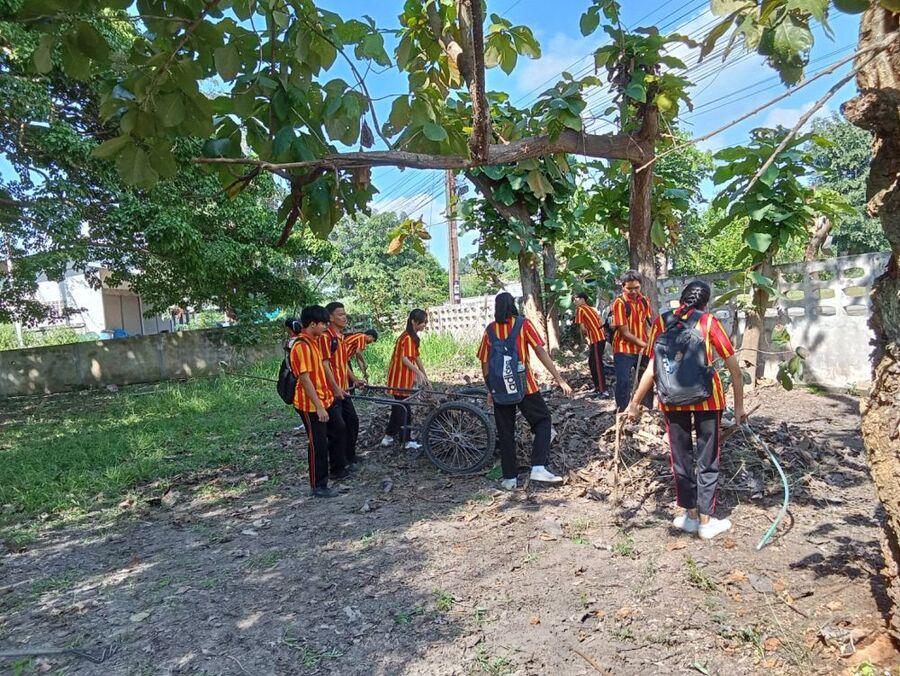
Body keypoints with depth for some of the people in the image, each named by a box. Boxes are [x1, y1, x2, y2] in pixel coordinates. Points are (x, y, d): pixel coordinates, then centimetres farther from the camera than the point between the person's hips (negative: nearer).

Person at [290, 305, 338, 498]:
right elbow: (305, 379, -23)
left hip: (320, 401, 9)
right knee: (317, 444, -1)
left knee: (322, 441, 19)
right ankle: (318, 486, 11)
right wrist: (319, 407, -23)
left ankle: (322, 477, 33)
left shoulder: (313, 342, 10)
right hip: (311, 405, -9)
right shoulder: (302, 346, -20)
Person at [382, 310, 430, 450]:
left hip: (405, 378, 10)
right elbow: (404, 359, -28)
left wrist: (424, 375, 19)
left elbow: (416, 357, 18)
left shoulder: (413, 337, 13)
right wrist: (419, 372, -35)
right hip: (400, 378, -10)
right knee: (403, 409, -1)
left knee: (399, 408, 15)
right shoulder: (407, 338, -18)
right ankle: (408, 440, 7)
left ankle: (388, 437, 25)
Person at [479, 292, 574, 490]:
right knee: (543, 421, 12)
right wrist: (560, 379, -9)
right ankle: (538, 468, -3)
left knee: (505, 432, 11)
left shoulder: (490, 330, 5)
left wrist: (490, 390, 18)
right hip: (524, 385, -3)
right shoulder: (523, 324, -3)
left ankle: (509, 478, 15)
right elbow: (541, 352, -10)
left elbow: (484, 363, 7)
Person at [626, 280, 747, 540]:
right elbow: (734, 368, -2)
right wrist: (739, 405, 7)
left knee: (681, 457, 15)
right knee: (707, 459, 12)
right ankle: (706, 521, 19)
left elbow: (653, 369, -3)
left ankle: (690, 514, 26)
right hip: (707, 396, -1)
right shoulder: (708, 322, -2)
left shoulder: (661, 322, 1)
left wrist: (635, 403, 4)